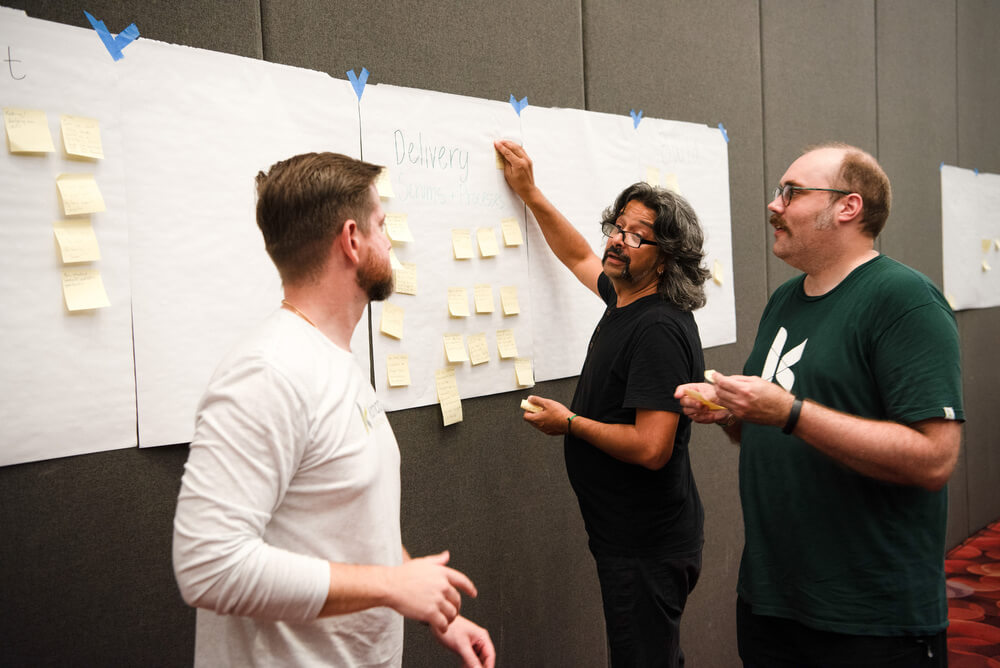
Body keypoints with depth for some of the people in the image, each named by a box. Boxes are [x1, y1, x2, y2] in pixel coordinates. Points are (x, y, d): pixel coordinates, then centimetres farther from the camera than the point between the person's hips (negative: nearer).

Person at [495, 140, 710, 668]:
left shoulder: (659, 330, -24)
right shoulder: (625, 299, 5)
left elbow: (651, 448, -29)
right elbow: (578, 257, 24)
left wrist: (569, 422, -15)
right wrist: (528, 192, 21)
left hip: (649, 548, -9)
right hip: (628, 537, 10)